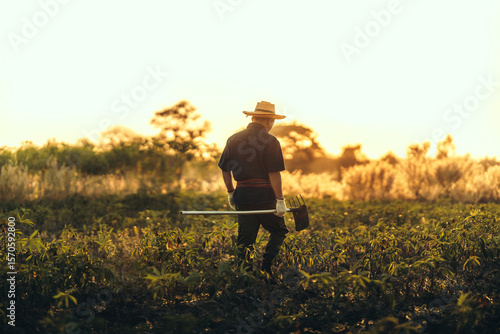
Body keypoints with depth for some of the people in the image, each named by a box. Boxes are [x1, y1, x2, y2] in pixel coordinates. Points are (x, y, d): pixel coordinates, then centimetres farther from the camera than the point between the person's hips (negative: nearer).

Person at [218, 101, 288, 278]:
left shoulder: (234, 139, 8)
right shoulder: (270, 141, -9)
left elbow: (225, 169, 12)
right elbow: (274, 173, -14)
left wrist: (230, 193, 22)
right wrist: (280, 200, -10)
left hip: (242, 196, 5)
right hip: (264, 196, -4)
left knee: (245, 240, 9)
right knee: (279, 231, 14)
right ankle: (266, 265, 0)